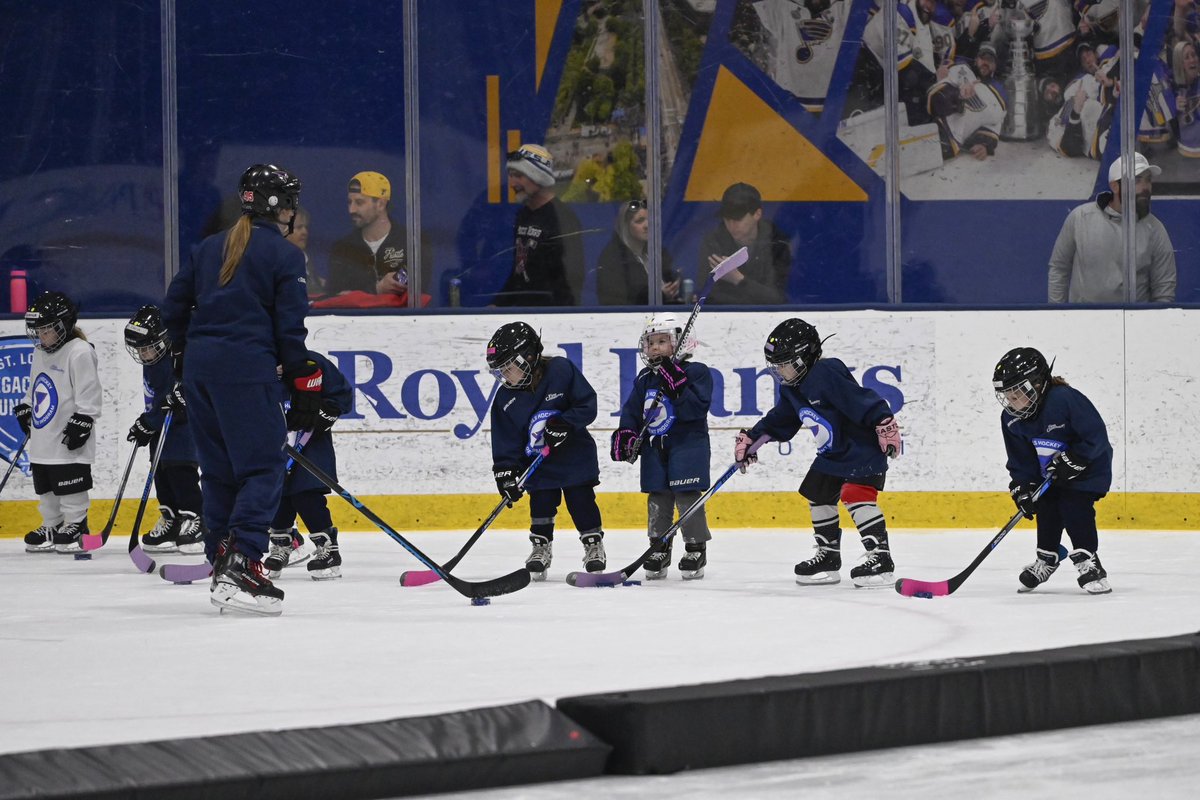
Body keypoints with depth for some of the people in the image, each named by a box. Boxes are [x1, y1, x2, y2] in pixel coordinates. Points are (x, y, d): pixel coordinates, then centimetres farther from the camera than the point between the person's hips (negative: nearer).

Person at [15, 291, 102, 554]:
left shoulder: (79, 352, -14)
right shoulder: (40, 353, 14)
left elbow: (89, 393, -16)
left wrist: (81, 422, -20)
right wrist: (24, 409, 19)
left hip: (68, 443, -9)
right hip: (42, 440, 9)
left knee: (71, 488, -4)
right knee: (45, 488, 13)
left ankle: (76, 527, 3)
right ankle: (52, 527, 21)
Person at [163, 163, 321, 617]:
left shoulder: (210, 248, 17)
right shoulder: (283, 256, -2)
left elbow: (175, 304, 18)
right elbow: (290, 329, -6)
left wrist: (183, 364, 28)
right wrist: (303, 389, -2)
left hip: (200, 363, 7)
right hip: (247, 368, -7)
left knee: (219, 472, 14)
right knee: (263, 469, -6)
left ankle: (222, 563, 15)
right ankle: (240, 566, -20)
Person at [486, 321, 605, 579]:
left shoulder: (561, 370, -15)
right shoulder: (506, 399, -5)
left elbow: (587, 405, -12)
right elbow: (505, 441, -3)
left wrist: (565, 424, -25)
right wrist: (506, 472, -12)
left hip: (574, 454, -3)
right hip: (537, 461, 3)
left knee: (581, 501, 0)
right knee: (540, 504, 0)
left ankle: (593, 544, 14)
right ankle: (541, 547, 15)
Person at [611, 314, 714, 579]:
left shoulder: (695, 372, -6)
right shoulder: (644, 380, 11)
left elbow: (696, 409, -17)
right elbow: (632, 411, 13)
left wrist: (677, 386, -26)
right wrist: (625, 435, -2)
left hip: (687, 444, -5)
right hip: (655, 447, 5)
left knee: (688, 497, -8)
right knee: (657, 500, 7)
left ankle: (696, 549, 1)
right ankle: (659, 550, 16)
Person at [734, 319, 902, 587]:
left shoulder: (828, 376, -25)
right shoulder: (791, 389, 5)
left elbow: (865, 402, -30)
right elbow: (779, 421, 19)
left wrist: (885, 425, -33)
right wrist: (751, 439, 16)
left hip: (864, 448, -10)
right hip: (832, 454, 10)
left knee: (855, 495, -22)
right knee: (818, 495, 13)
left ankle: (880, 557, -21)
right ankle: (828, 556, 24)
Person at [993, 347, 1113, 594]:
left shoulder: (1066, 399, -31)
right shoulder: (1012, 419, -9)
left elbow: (1096, 437, -28)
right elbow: (1019, 460, -1)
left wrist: (1070, 461, -29)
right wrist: (1022, 489, -14)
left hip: (1087, 468, -7)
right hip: (1048, 474, 7)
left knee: (1075, 508, -19)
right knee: (1046, 510, 3)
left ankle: (1089, 562, -14)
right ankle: (1046, 559, 22)